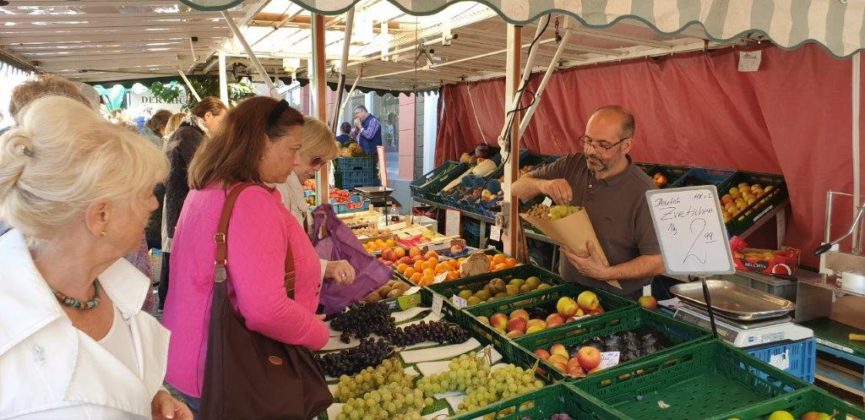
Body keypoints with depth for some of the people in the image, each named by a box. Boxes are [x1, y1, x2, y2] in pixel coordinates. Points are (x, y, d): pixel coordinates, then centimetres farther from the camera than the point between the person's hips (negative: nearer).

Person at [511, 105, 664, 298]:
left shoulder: (643, 193, -16)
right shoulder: (572, 165, 1)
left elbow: (658, 261, -13)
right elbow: (518, 188, 7)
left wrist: (606, 273, -22)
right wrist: (543, 185, -14)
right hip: (567, 289, 5)